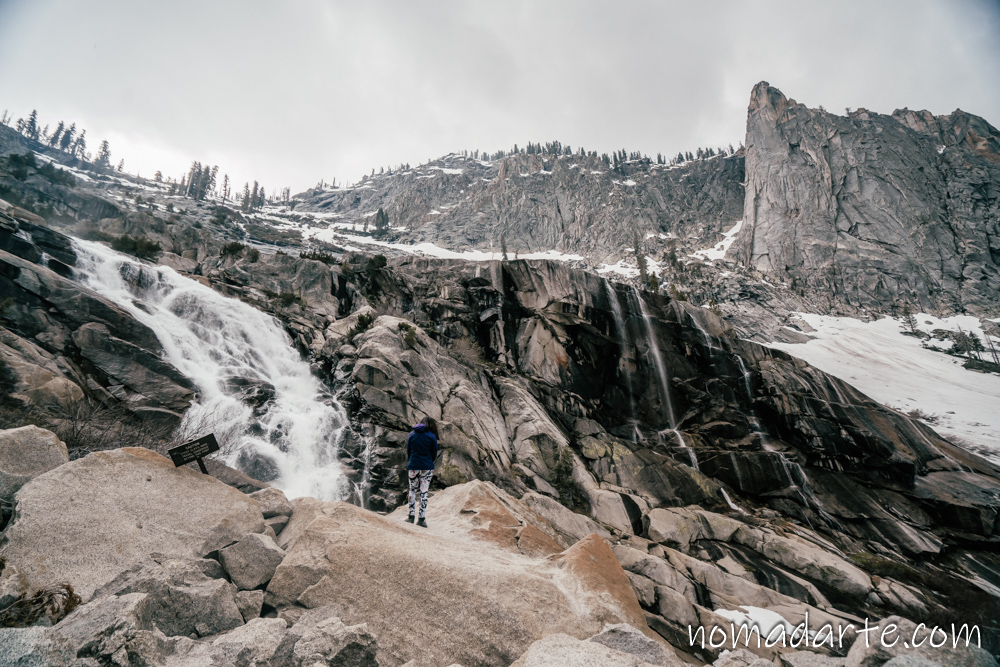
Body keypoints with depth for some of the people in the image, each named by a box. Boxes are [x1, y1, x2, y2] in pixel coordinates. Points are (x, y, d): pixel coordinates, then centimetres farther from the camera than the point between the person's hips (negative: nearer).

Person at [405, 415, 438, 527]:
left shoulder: (412, 434, 4)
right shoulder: (432, 436, -4)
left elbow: (408, 451, 8)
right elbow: (434, 454, 1)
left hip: (413, 467, 2)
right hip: (427, 468, -2)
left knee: (412, 491, 14)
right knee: (424, 492, 3)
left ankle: (411, 516, 15)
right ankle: (421, 519, 4)